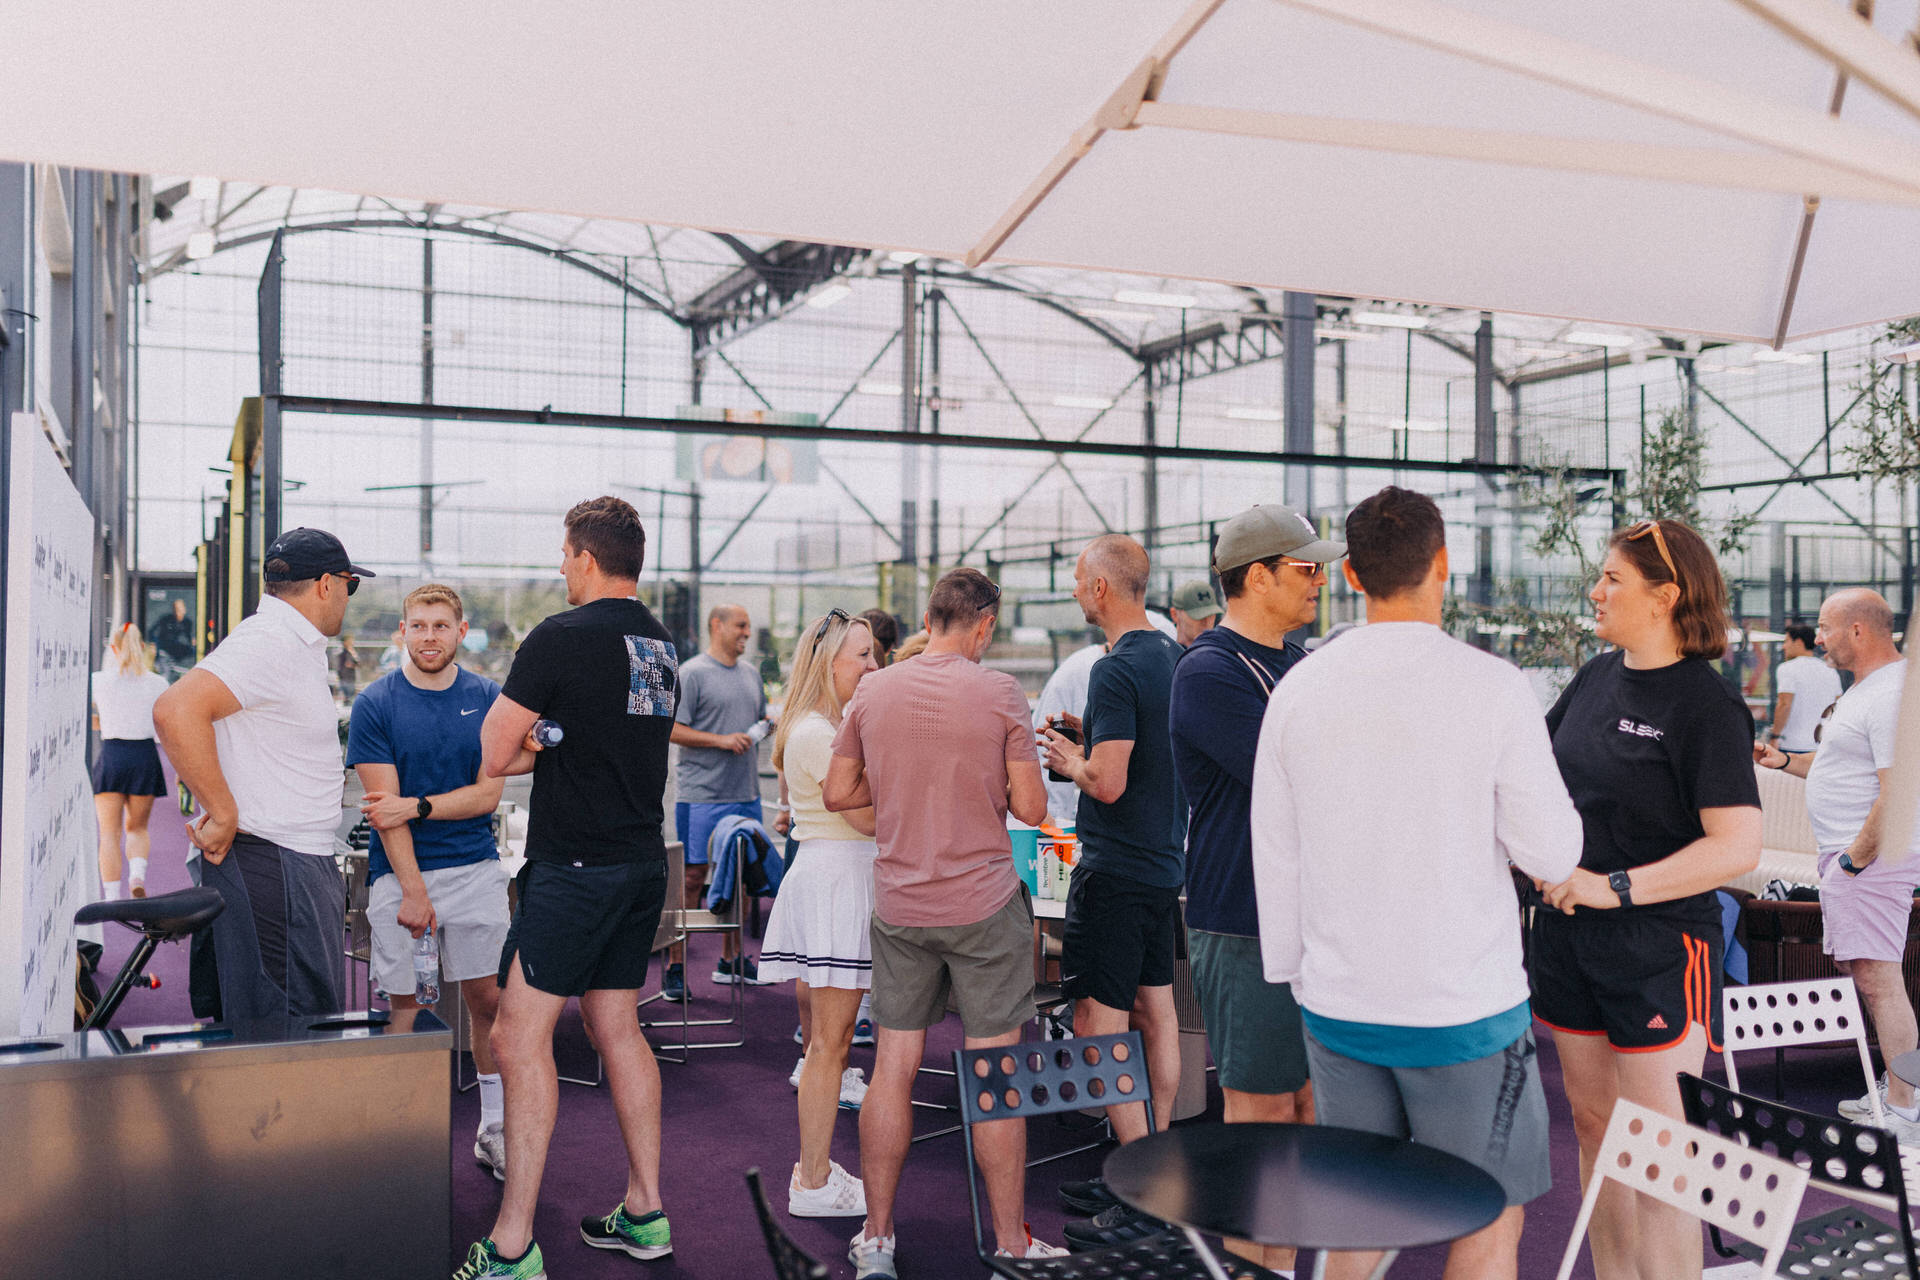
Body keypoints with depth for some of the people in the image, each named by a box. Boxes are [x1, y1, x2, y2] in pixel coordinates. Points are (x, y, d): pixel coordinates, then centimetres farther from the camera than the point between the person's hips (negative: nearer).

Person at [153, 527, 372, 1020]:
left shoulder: (299, 646, 18)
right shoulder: (269, 643, -15)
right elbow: (176, 711, -29)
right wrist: (223, 815, -23)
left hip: (304, 867, 10)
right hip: (269, 865, -10)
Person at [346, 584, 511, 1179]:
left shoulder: (487, 698, 4)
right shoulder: (375, 704, -2)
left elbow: (488, 794, 0)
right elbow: (384, 806, -7)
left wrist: (416, 806, -14)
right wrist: (414, 891, -12)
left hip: (476, 869, 2)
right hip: (400, 872, -2)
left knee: (488, 999, 5)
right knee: (405, 1008, 0)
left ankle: (494, 1130, 18)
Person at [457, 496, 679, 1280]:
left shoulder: (561, 638, -13)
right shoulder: (662, 644, 11)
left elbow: (496, 756, -9)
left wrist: (527, 742, 11)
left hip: (574, 869, -8)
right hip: (644, 863, 8)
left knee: (520, 1037, -3)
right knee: (617, 1029, 16)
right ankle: (645, 1214, 23)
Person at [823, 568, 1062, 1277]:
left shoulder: (872, 692, 2)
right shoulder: (999, 692, -9)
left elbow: (838, 793, 7)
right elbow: (1029, 808, -9)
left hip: (898, 906, 3)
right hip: (985, 904, -3)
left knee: (893, 1067, 11)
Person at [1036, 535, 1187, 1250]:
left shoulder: (1117, 671, -19)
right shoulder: (1176, 658, 9)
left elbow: (1109, 783, -23)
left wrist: (1070, 761, -4)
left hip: (1116, 871, -10)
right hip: (1165, 862, 10)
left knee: (1099, 1027, -6)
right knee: (1155, 1011, 16)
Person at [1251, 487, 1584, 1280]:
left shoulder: (1298, 690, 0)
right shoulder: (1493, 687, -12)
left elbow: (1274, 857, 6)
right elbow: (1553, 855, -8)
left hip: (1337, 1005, 4)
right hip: (1466, 1006, -4)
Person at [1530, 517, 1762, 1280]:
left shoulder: (1706, 705, -13)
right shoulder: (1598, 677, 7)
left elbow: (1737, 846, -20)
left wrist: (1616, 887, -23)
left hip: (1658, 950, -7)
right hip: (1569, 935, 7)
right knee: (1593, 1125, 16)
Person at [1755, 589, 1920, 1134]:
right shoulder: (1865, 687, 18)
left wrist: (1854, 860, -19)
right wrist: (1783, 760, 17)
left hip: (1871, 855, -11)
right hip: (1846, 852, 11)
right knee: (1862, 972, 15)